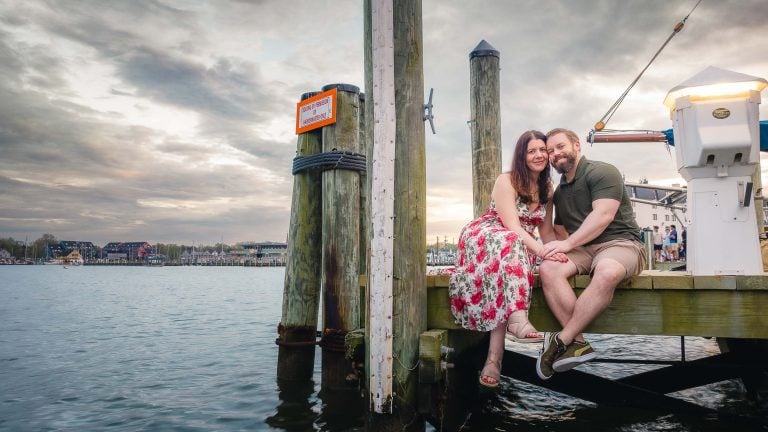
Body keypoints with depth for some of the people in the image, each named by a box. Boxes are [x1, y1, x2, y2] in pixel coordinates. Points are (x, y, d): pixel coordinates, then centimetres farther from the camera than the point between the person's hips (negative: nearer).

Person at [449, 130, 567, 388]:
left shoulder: (547, 188, 11)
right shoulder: (506, 181, -8)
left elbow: (547, 230, 12)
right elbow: (513, 227, -19)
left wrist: (560, 250, -7)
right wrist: (542, 251, -33)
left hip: (520, 246, 4)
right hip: (485, 239, -4)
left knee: (505, 288, -31)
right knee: (511, 244, -40)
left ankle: (494, 356, -38)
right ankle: (518, 320, -54)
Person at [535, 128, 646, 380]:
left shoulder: (602, 172, -1)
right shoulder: (559, 191, 22)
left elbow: (603, 215, -15)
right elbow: (560, 230, 24)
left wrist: (568, 243, -21)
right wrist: (558, 246, 0)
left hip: (619, 243, -6)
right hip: (582, 250, 6)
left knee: (607, 272, -40)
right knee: (548, 269, -26)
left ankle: (562, 342, -31)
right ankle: (578, 344, -30)